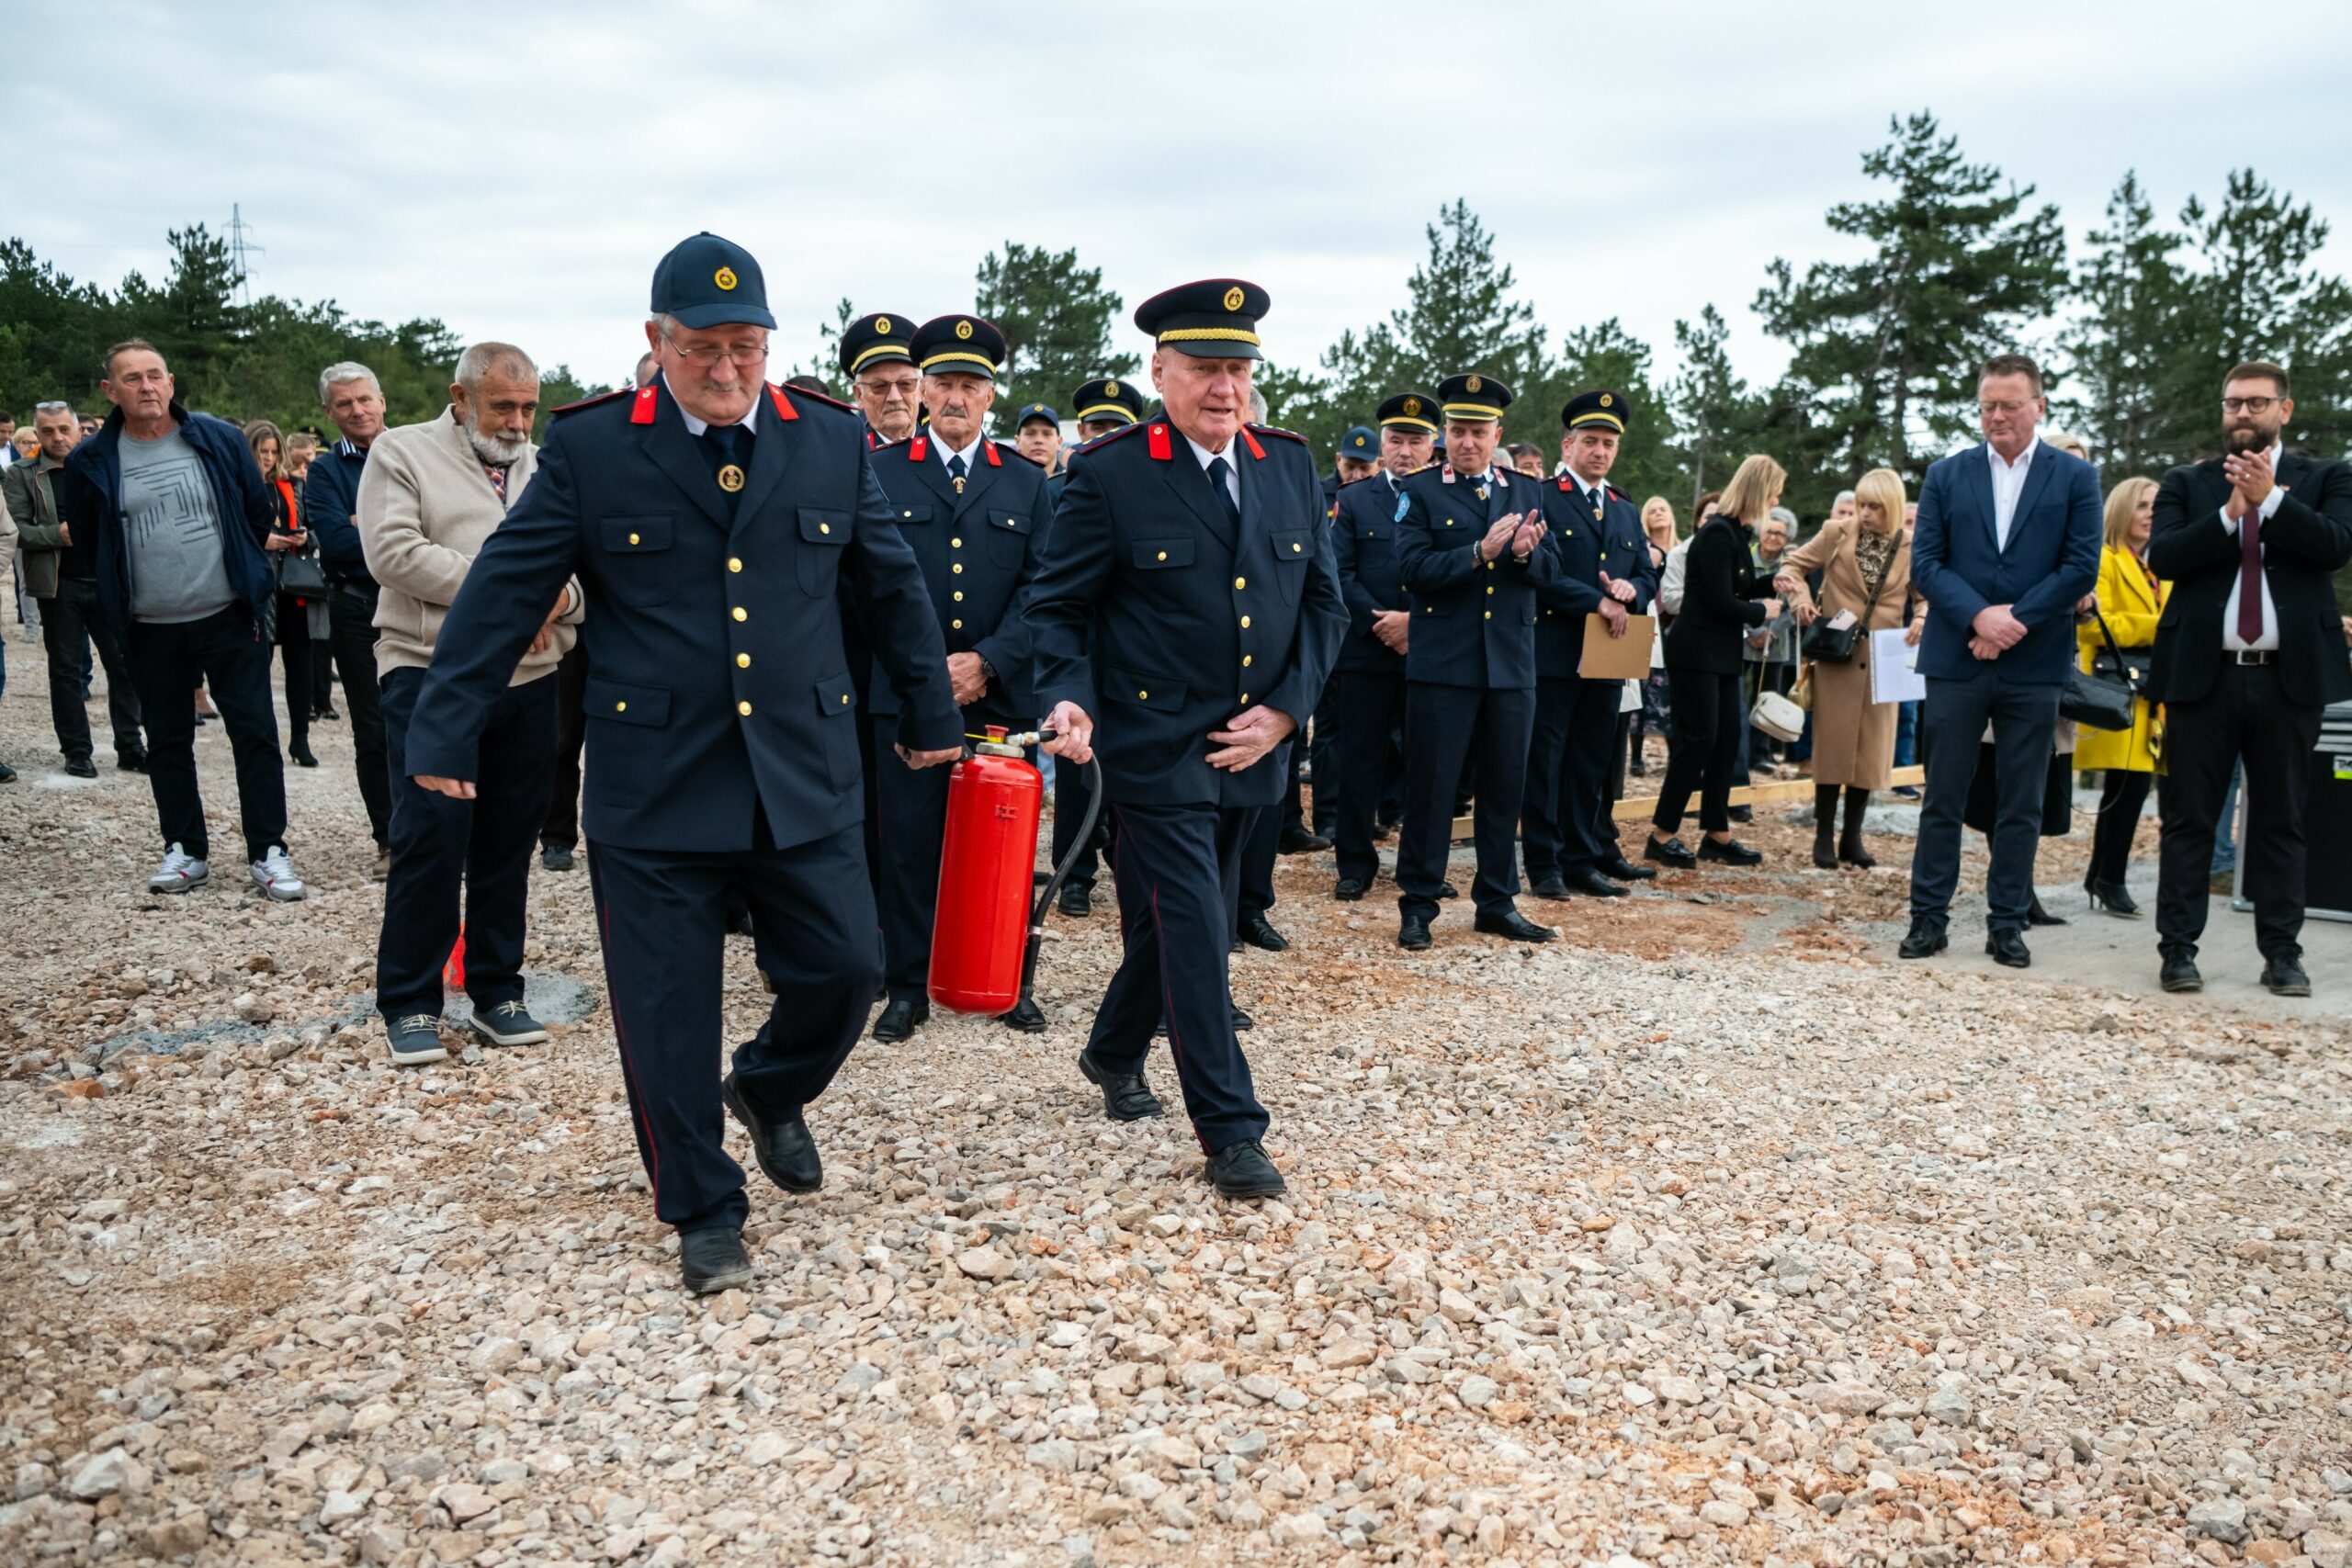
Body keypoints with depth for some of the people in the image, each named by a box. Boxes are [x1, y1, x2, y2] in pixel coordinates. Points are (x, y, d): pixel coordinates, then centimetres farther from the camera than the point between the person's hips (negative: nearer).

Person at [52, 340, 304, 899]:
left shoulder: (219, 439, -3)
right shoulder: (93, 461, -2)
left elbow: (260, 513, 8)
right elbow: (81, 536, 12)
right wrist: (130, 582, 12)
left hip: (231, 618, -1)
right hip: (150, 629, 2)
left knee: (255, 733, -3)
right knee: (167, 742, 10)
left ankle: (267, 852, 4)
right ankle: (185, 852, 21)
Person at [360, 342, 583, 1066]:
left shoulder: (545, 470, 16)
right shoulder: (402, 453, 2)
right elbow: (394, 553, -11)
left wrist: (559, 595, -10)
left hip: (530, 681, 4)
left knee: (509, 843, 9)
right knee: (430, 839, -6)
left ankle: (497, 991, 21)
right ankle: (410, 1004, 7)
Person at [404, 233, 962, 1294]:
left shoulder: (831, 441, 4)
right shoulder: (589, 448, -3)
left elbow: (892, 586, 12)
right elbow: (502, 595, -1)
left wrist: (930, 716, 18)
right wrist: (443, 735, -3)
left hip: (803, 774, 2)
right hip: (652, 785, -2)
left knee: (847, 965, 3)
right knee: (667, 1009, 4)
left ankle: (769, 1090, 36)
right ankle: (704, 1213, 24)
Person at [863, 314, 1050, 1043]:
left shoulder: (1026, 481, 10)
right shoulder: (881, 472, 5)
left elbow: (1041, 588, 3)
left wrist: (986, 662, -10)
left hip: (1000, 695, 1)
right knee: (909, 841, 3)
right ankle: (907, 986, 14)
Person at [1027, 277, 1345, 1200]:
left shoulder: (1291, 467, 6)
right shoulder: (1108, 475, -9)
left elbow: (1323, 601, 9)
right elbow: (1060, 607, -5)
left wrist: (1285, 709, -3)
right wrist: (1069, 699, -23)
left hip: (1251, 747, 6)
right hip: (1154, 747, -5)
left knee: (1178, 922, 18)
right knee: (1194, 931, -6)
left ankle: (1113, 1053, 42)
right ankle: (1230, 1131, 4)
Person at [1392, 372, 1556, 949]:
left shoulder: (1527, 491, 12)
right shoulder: (1419, 491, 1)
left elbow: (1548, 570, 6)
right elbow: (1413, 568, -11)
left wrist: (1526, 553, -16)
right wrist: (1481, 552, -22)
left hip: (1512, 664, 4)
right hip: (1442, 664, -4)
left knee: (1505, 787, 10)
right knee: (1430, 788, 0)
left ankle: (1497, 902, 22)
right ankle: (1417, 906, 10)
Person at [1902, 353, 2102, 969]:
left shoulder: (2075, 477, 4)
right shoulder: (1946, 475, 7)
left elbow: (2081, 568, -3)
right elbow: (1924, 562, 0)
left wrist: (2013, 621, -13)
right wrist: (1979, 616, -15)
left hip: (2034, 665, 0)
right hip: (1956, 661, 1)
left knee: (2021, 805, 6)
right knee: (1943, 799, 4)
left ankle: (2007, 925, 15)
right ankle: (1929, 919, 12)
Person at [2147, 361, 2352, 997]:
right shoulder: (2186, 484, 9)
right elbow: (2162, 556, -6)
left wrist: (2270, 499, -17)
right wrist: (2230, 513, -16)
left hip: (2289, 675, 0)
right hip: (2203, 674, 0)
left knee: (2281, 821, 8)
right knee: (2188, 820, 2)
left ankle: (2282, 954, 14)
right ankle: (2178, 949, 8)